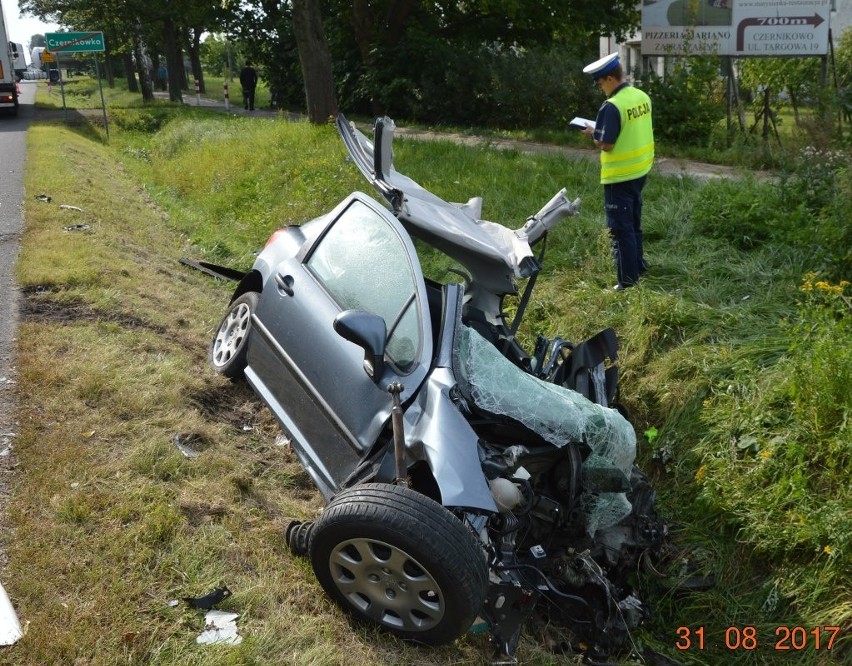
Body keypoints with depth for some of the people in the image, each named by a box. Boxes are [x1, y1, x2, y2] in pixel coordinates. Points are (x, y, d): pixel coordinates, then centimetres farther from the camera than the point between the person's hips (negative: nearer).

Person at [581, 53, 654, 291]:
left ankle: (628, 281, 6)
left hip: (619, 177, -8)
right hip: (640, 171, 8)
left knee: (620, 229, 1)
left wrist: (592, 132, -2)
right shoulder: (643, 97, 5)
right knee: (634, 223, 22)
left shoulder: (612, 106, -22)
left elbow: (606, 145, -21)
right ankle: (638, 267, 35)